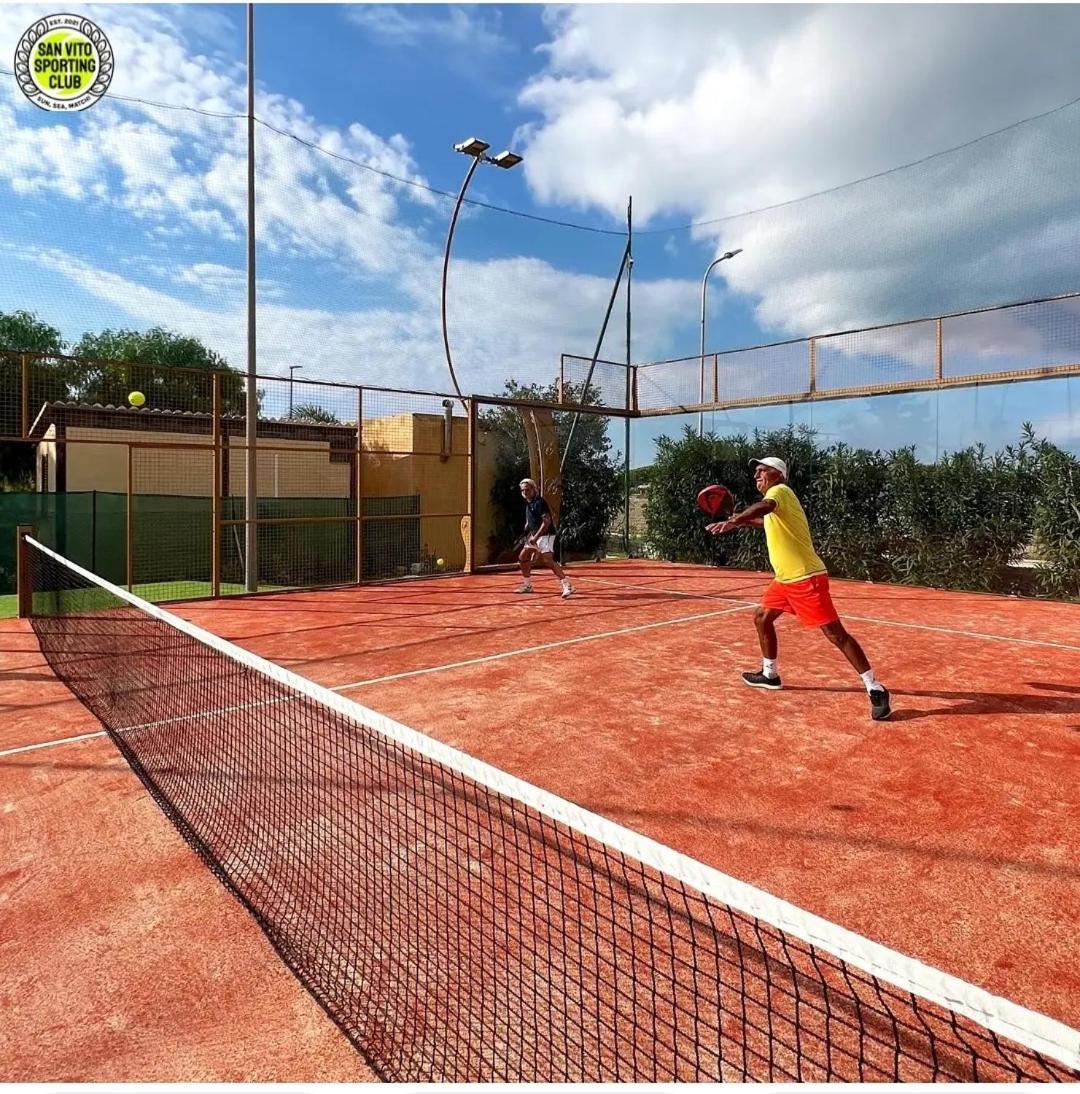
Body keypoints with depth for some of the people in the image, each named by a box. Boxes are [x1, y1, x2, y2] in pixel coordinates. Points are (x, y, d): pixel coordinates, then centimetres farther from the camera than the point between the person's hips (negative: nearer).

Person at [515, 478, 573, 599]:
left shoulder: (540, 502, -14)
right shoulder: (528, 504, 13)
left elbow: (547, 521, -22)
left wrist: (536, 537, -25)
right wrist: (528, 535, 15)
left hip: (546, 535, -10)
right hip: (534, 536, 10)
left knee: (548, 560, -22)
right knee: (522, 557, 11)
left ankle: (567, 585, -23)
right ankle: (527, 585, 24)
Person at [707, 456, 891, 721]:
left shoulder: (780, 490, -14)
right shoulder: (774, 497, 15)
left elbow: (764, 507, -40)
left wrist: (732, 521, -54)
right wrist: (742, 521, 32)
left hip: (806, 578, -10)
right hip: (785, 578, 10)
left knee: (836, 634, -10)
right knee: (761, 617, 16)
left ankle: (875, 689, -4)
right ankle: (770, 674, 31)